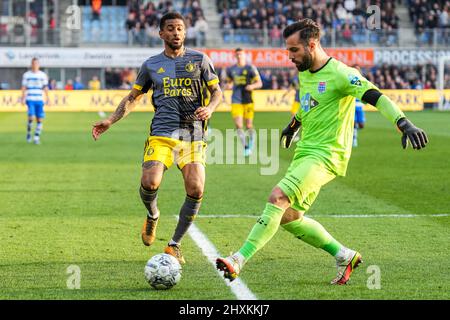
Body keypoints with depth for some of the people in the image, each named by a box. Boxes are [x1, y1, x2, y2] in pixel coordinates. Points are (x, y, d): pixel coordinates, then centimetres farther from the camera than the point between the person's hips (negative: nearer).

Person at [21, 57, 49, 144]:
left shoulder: (43, 75, 8)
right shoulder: (26, 75, 4)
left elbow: (45, 87, 8)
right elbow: (24, 87, 5)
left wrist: (47, 98, 1)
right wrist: (23, 98, -3)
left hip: (39, 100, 2)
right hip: (30, 99, -2)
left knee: (40, 119, -2)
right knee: (31, 117, -16)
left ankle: (37, 137, 7)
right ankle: (28, 133, 8)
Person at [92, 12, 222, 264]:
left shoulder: (199, 60, 10)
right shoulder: (151, 65, 12)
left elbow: (217, 91, 14)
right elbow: (133, 97, 21)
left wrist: (209, 109, -8)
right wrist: (111, 121, 10)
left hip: (193, 135, 0)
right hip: (161, 134, 0)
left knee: (196, 190, -14)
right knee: (150, 182, -23)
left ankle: (174, 245, 4)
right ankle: (152, 216, 14)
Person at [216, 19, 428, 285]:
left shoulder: (339, 74, -15)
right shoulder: (304, 73, 11)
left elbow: (376, 97, -24)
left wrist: (404, 123, -38)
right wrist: (293, 125, 47)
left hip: (326, 155, -10)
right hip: (304, 152, 10)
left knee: (278, 197, -24)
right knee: (288, 216, 9)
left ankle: (239, 262, -26)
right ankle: (344, 256, 20)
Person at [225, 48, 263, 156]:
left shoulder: (250, 68, -1)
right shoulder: (231, 69, 8)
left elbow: (259, 83, -1)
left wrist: (253, 86, -22)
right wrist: (229, 85, 0)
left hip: (248, 100, -2)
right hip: (236, 101, 2)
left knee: (249, 126, 1)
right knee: (238, 126, -11)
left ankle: (251, 141, 31)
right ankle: (245, 147, 3)